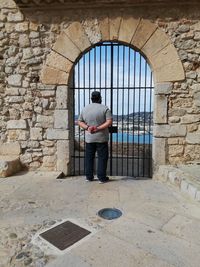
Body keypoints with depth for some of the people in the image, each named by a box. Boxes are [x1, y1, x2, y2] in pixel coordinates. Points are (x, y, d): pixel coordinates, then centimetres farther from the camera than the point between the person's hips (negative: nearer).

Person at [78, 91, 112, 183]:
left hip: (89, 138, 4)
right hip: (101, 138, -3)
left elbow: (79, 122, 7)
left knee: (89, 157, 12)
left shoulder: (85, 109, 7)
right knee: (102, 157, 4)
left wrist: (87, 127, -7)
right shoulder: (105, 108, -5)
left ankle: (89, 176, 19)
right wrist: (98, 128, -17)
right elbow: (109, 122, -15)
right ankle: (102, 178, 7)